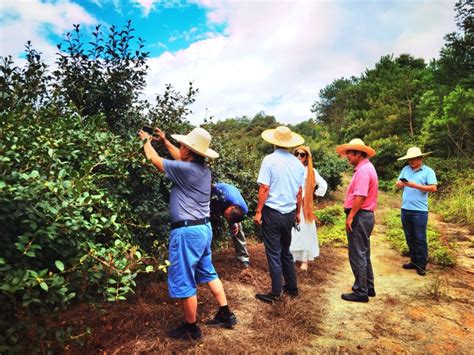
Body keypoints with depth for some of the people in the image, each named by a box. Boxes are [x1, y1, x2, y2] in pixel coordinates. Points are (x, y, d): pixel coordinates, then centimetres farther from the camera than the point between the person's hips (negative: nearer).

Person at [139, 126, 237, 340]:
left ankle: (191, 328, 24)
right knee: (207, 272, 22)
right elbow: (181, 158, 25)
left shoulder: (185, 169, -19)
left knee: (183, 282, 7)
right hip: (204, 227, 9)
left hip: (187, 232, -9)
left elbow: (153, 159, -6)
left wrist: (146, 141, 14)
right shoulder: (203, 168, 4)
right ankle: (225, 315, 32)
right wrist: (164, 141, 33)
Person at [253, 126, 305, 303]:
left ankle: (276, 293, 15)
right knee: (286, 251, 21)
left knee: (274, 254, 5)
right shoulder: (297, 163, 3)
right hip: (290, 213, 5)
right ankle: (292, 287, 31)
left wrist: (258, 212, -7)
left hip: (272, 212, -5)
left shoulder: (270, 160, -12)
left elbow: (264, 188, -15)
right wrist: (298, 212, 19)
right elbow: (299, 192, 9)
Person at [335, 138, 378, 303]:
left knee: (357, 255, -1)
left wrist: (350, 216, -21)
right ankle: (368, 287, 30)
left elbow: (360, 196, -25)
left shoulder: (363, 170, -17)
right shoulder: (367, 167, 15)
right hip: (366, 215, 11)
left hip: (359, 216, -11)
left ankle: (361, 292, 9)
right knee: (364, 254, 19)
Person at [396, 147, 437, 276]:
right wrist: (399, 183, -17)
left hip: (419, 211, -5)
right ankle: (414, 261, 27)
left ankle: (421, 265, 13)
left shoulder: (428, 171, -4)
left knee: (420, 239, 3)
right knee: (410, 238, 14)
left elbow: (433, 188, -13)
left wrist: (415, 185, -19)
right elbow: (398, 184, 6)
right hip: (405, 209, 5)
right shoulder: (406, 169, 10)